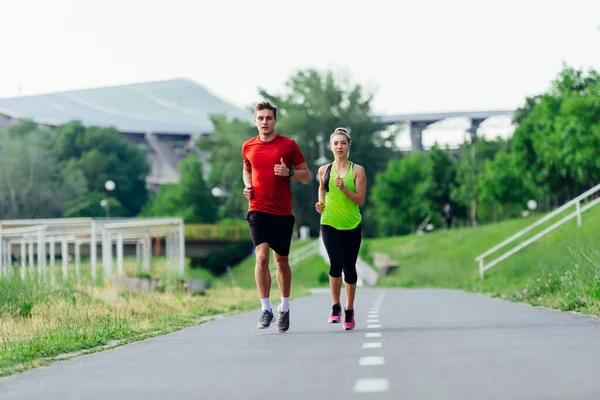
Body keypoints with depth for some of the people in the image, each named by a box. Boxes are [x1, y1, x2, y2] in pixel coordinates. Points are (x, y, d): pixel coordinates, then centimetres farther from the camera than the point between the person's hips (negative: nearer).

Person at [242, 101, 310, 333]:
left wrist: (289, 172, -16)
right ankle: (266, 309, -13)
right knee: (261, 257, -17)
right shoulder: (248, 147, 6)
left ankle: (284, 309, 26)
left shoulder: (288, 145, -1)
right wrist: (247, 185, 5)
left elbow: (306, 175, 4)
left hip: (283, 212, 0)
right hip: (258, 210, 0)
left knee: (282, 261, 10)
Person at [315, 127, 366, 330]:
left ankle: (349, 310, 21)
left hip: (352, 225, 0)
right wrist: (320, 203, 7)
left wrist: (343, 188, -19)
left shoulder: (357, 170, -2)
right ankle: (335, 306, 0)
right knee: (336, 263, -18)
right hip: (330, 224, 0)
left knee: (349, 267, 6)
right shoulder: (324, 170, 4)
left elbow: (360, 200, -6)